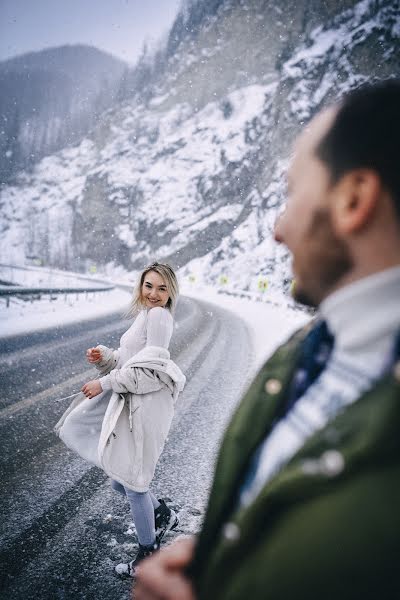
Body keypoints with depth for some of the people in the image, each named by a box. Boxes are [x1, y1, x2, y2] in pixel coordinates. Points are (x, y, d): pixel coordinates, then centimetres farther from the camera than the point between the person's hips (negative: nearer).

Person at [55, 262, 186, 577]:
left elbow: (147, 369, -20)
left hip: (144, 407, -9)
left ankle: (148, 554, 27)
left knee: (133, 482, 6)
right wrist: (103, 356, -2)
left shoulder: (158, 316, -15)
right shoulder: (145, 315, 15)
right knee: (119, 477, 20)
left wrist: (104, 383, -15)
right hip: (130, 403, 9)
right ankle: (164, 515, 40)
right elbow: (127, 360, 17)